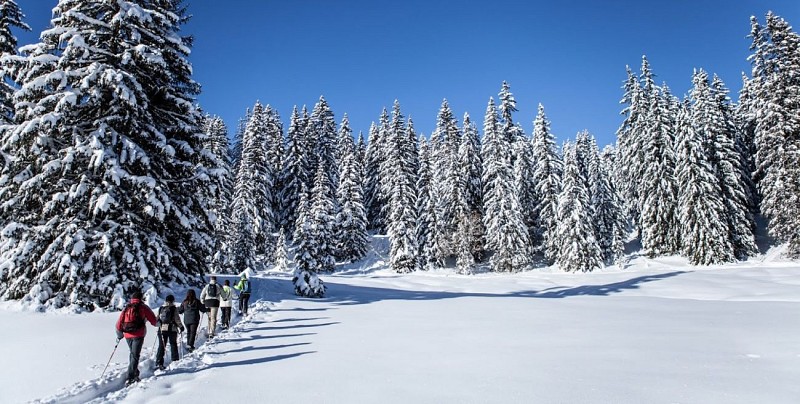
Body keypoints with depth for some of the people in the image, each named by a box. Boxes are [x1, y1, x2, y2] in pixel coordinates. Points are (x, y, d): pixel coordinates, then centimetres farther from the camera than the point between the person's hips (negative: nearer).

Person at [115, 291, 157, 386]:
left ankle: (135, 375, 24)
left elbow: (119, 323, 10)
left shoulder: (126, 308, 12)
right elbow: (153, 319, 2)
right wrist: (155, 324, 24)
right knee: (135, 355, -5)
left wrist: (119, 335, 23)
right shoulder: (143, 307, 1)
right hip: (138, 335, -5)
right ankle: (130, 378, -13)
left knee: (133, 354, 20)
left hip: (127, 335, 5)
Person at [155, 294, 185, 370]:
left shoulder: (161, 308, 5)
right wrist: (181, 326, 5)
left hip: (162, 329, 3)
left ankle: (159, 363, 1)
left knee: (161, 346, 7)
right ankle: (175, 361, 13)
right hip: (172, 329, -3)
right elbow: (177, 319, -8)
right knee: (173, 345, 10)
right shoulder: (174, 308, -7)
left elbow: (157, 319, 10)